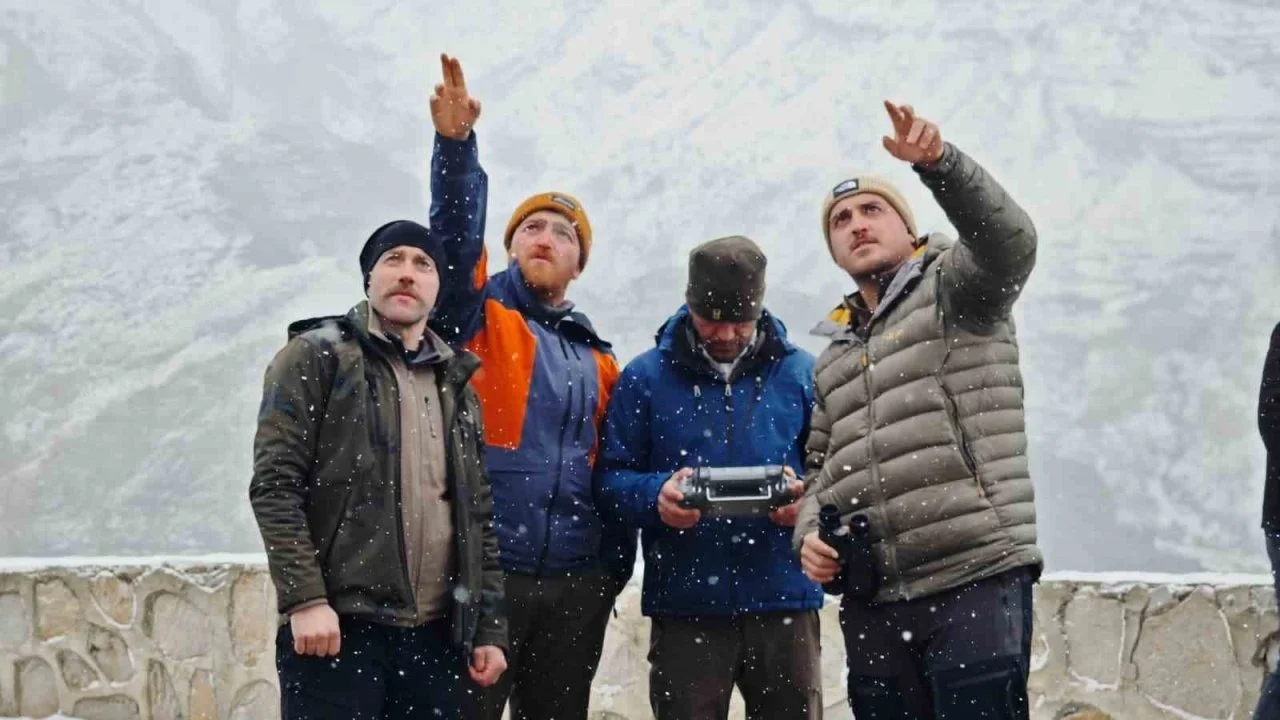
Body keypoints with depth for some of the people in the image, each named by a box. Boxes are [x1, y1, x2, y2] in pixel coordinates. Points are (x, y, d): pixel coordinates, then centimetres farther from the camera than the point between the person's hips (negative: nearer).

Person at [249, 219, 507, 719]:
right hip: (335, 628, -5)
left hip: (434, 636, 5)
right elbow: (274, 486, -5)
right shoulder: (316, 358, 3)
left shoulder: (455, 385, 20)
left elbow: (478, 517, 19)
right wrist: (304, 598, -15)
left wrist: (489, 627, 11)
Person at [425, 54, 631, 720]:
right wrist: (456, 143, -27)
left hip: (576, 583, 5)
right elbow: (454, 237, -13)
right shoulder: (477, 318, 5)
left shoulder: (597, 361, 18)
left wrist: (614, 571, 12)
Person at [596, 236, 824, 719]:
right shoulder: (645, 377, 4)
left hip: (784, 597, 1)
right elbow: (611, 478, 3)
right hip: (685, 604, -1)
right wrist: (655, 496, -18)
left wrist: (807, 501, -14)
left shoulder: (801, 374, 7)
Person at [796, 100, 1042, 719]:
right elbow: (819, 467, 28)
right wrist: (808, 534, 6)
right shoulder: (833, 360, 25)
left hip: (976, 581, -6)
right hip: (870, 603, 6)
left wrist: (938, 162, -32)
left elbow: (1008, 240, -16)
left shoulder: (952, 290, 6)